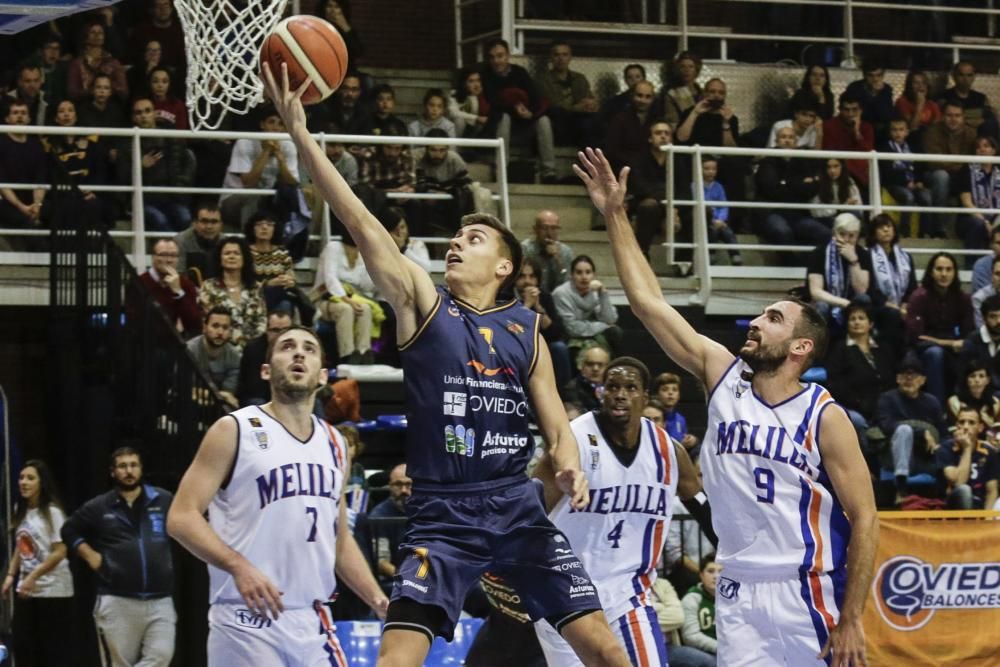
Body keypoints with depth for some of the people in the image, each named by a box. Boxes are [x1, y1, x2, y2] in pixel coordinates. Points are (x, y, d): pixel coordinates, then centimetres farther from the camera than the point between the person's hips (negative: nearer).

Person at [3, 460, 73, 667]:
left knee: (54, 647, -2)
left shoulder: (52, 512, -12)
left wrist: (33, 576, -20)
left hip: (53, 590, -7)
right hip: (26, 589, 7)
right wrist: (10, 575, 5)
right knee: (21, 643, 4)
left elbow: (60, 552, -16)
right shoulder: (20, 511, 9)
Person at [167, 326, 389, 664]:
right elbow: (182, 518, -10)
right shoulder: (235, 431, -2)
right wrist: (239, 567, -24)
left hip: (313, 624, 6)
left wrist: (379, 600, 9)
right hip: (248, 621, -6)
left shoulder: (334, 444, 16)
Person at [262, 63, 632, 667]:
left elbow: (554, 417, 11)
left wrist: (569, 461, -13)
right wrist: (301, 133, -16)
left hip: (517, 507, 2)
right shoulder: (423, 302, 2)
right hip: (443, 516, -2)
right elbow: (361, 222, -8)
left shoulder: (525, 328, 9)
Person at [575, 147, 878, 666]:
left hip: (806, 591, -4)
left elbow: (864, 518, -7)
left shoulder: (825, 418, -6)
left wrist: (851, 619, -12)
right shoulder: (723, 377, 6)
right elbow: (649, 303, 6)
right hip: (737, 590, 4)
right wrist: (614, 215, 2)